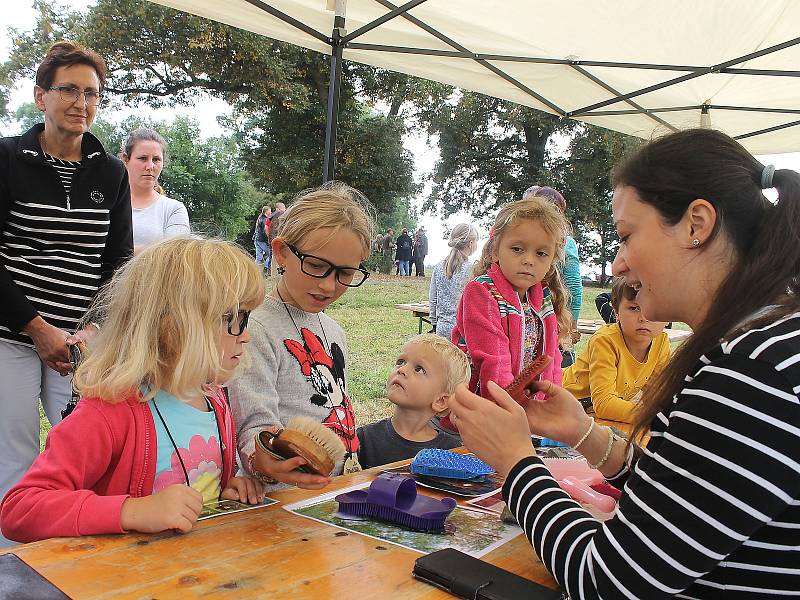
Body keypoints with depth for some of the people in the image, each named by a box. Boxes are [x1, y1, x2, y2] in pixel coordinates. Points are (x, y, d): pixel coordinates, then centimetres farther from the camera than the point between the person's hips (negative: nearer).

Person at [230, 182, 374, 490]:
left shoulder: (334, 331, 14)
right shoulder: (255, 329, -10)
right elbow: (255, 423, -16)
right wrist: (264, 459, -36)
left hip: (341, 487, 5)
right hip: (285, 498, -5)